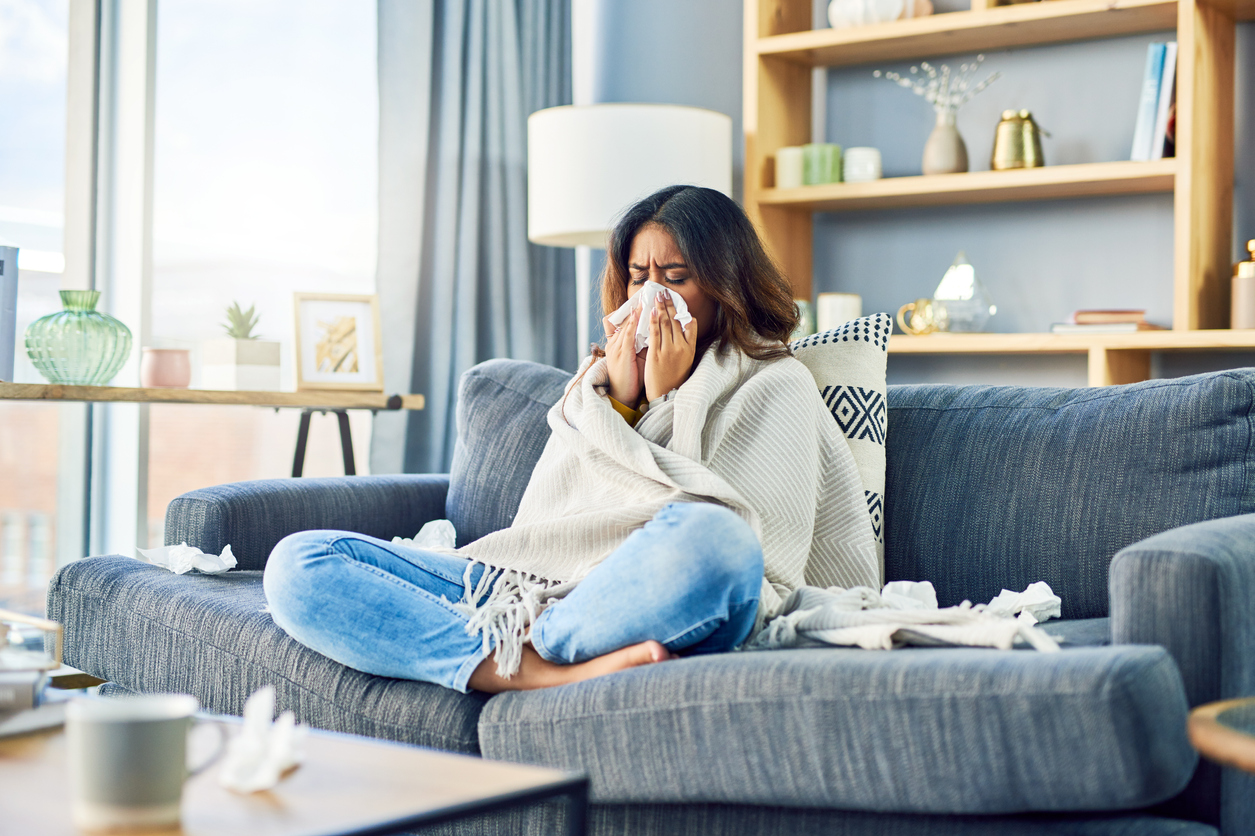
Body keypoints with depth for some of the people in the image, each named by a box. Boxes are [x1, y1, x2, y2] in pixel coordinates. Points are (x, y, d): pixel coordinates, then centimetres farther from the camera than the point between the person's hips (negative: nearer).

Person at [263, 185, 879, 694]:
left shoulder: (775, 385, 11)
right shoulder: (604, 372, 27)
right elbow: (543, 523, 13)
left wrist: (669, 398, 0)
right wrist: (614, 399, 4)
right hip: (540, 589, 6)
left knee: (708, 537, -41)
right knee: (297, 564, -12)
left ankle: (506, 655, -19)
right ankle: (554, 674, -28)